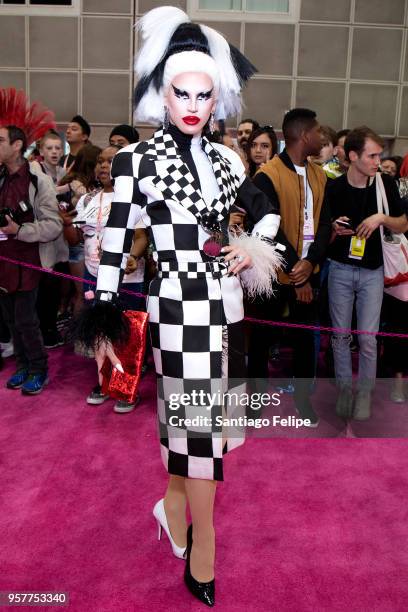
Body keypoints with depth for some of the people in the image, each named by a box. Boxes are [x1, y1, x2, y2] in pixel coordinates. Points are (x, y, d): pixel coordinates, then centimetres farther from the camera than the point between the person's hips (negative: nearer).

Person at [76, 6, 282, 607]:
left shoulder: (225, 159, 8)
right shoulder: (137, 160, -6)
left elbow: (267, 208, 22)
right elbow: (115, 244, -7)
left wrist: (256, 247, 2)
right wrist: (106, 321, -8)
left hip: (226, 300, 5)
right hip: (178, 305, -5)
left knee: (183, 413, 16)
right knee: (198, 422, -1)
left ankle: (174, 500, 38)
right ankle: (202, 549, 16)